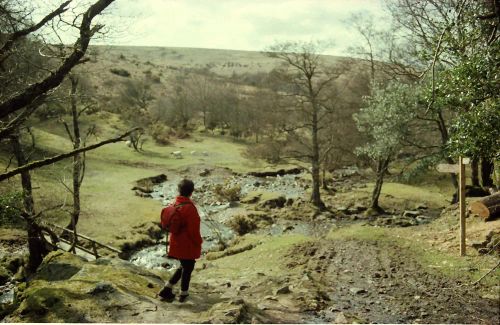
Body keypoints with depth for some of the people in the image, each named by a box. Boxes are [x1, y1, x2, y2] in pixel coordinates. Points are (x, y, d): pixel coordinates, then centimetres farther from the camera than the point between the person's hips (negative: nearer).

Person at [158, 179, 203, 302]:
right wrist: (198, 242, -7)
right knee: (187, 268, 11)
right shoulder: (189, 208, -25)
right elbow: (193, 229, -22)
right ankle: (183, 294, 26)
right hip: (188, 245, -8)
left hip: (176, 241, 8)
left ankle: (167, 289, 22)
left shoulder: (175, 205, 1)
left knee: (184, 267, 23)